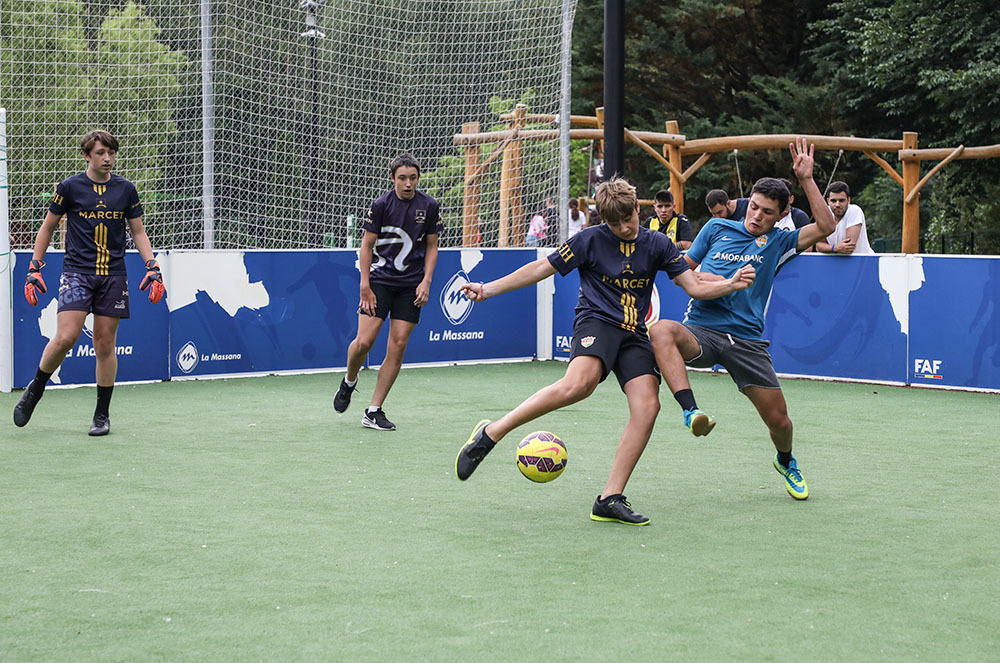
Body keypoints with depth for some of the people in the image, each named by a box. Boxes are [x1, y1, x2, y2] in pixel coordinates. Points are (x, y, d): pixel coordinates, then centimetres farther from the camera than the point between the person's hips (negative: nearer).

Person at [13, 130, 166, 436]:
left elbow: (138, 232, 14)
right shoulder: (70, 187, 0)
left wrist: (152, 267, 2)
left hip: (113, 275, 2)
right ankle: (35, 389, 8)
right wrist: (34, 268, 4)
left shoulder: (126, 189, 7)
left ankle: (102, 414, 13)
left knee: (105, 344, 2)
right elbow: (47, 228, 9)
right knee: (65, 337, -16)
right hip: (76, 272, -2)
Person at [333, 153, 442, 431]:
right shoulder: (381, 204, -6)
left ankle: (373, 412, 2)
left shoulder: (429, 206, 1)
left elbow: (432, 246, 10)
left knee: (398, 346, -4)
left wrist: (426, 281, -1)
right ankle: (349, 382, 21)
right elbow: (367, 245, -2)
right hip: (379, 280, -2)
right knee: (364, 341, -13)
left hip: (410, 286, 2)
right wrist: (365, 286, -9)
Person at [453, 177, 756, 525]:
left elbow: (695, 287, 8)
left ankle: (610, 499, -11)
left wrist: (730, 284, -11)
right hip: (596, 322, -5)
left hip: (635, 333, 5)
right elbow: (540, 269, 6)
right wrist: (488, 289, 1)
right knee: (580, 382, -35)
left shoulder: (658, 245, 10)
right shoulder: (590, 240, 2)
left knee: (648, 404, -18)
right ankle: (490, 434, -27)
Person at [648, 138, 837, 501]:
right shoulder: (717, 228, 11)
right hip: (701, 330, -1)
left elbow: (825, 226, -5)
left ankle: (786, 462, 38)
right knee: (661, 331, -36)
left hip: (747, 340, 1)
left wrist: (806, 178, -8)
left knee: (778, 419, 2)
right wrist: (702, 282, -6)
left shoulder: (778, 243, 9)